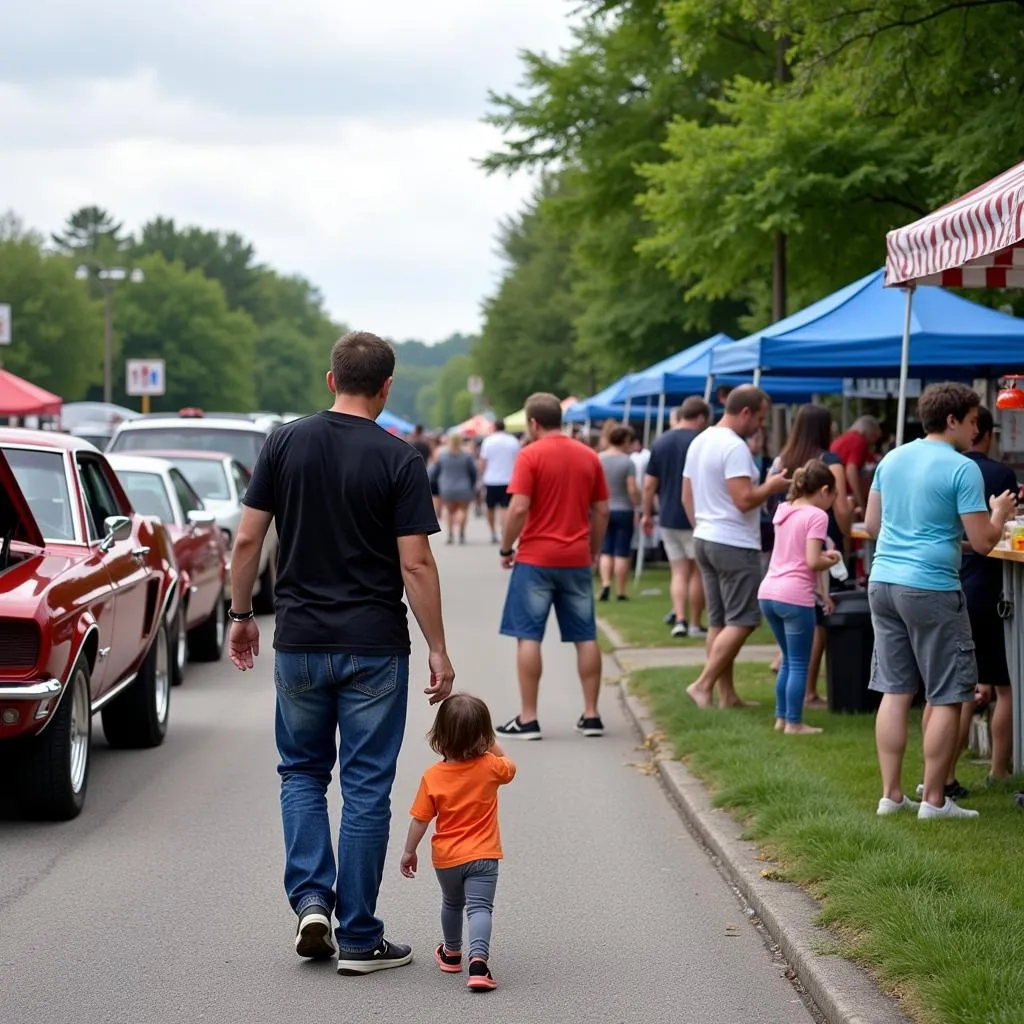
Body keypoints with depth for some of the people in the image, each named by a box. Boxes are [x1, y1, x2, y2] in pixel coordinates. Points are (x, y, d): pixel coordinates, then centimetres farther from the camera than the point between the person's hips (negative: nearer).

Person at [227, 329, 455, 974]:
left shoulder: (285, 444, -1)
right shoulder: (399, 460, -9)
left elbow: (248, 540, -1)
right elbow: (416, 565, -12)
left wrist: (242, 614, 12)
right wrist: (438, 650, -6)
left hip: (300, 642, 2)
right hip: (374, 647, -2)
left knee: (302, 771, 19)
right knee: (366, 787, 4)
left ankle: (311, 899, 1)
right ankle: (359, 939, 7)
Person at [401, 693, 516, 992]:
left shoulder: (432, 776, -10)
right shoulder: (490, 768, -10)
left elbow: (420, 820, -5)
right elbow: (509, 767, 15)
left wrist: (409, 852, 7)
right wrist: (492, 742, 18)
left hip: (446, 858, 2)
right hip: (482, 856, -2)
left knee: (452, 903, 25)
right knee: (480, 908, -8)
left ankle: (451, 953, 45)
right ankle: (478, 959, -31)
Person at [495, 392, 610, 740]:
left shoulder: (530, 455, -9)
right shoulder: (589, 457, 7)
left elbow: (519, 508, -15)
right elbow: (601, 511, 10)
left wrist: (506, 548, -3)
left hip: (536, 558, -5)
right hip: (577, 560, 5)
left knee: (528, 636, 0)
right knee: (586, 637, 9)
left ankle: (528, 719, -1)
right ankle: (591, 715, 11)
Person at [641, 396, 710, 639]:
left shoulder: (660, 443, 5)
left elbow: (649, 484, 6)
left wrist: (647, 514, 16)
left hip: (667, 518, 5)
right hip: (694, 519, -5)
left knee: (678, 572, 10)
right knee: (697, 572, 7)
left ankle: (679, 619, -4)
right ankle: (695, 625, 10)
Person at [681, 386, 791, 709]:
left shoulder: (699, 442, 12)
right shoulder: (735, 447, -17)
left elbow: (687, 497, 18)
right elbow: (744, 500, -23)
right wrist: (771, 487, -7)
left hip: (704, 539, 10)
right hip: (735, 545, -10)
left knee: (719, 622, 11)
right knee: (741, 622, -5)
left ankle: (727, 695, 13)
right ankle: (703, 684, -9)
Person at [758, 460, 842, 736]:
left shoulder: (783, 510, 14)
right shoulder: (816, 516, -9)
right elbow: (814, 562, -16)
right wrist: (832, 560, 3)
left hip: (768, 592, 7)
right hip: (794, 597, -7)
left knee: (789, 660, 20)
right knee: (799, 664, 3)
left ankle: (781, 718, 22)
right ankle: (793, 723, 4)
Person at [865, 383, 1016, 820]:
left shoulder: (891, 459, 10)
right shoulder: (962, 469, -11)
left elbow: (871, 524, 18)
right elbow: (983, 542, -11)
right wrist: (999, 512, 9)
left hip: (883, 583, 7)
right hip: (930, 588, -7)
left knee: (895, 691, 12)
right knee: (946, 698, 3)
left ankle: (891, 794, 14)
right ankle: (933, 799, 5)